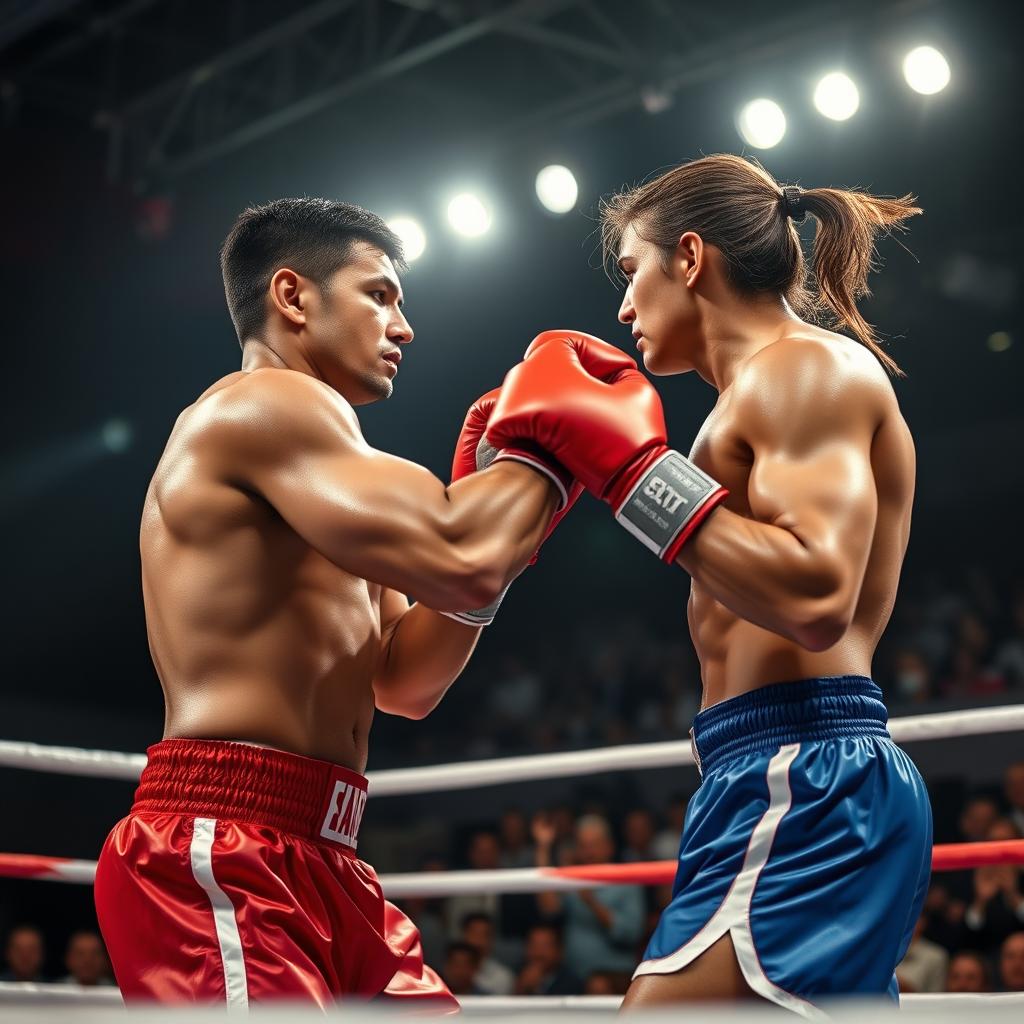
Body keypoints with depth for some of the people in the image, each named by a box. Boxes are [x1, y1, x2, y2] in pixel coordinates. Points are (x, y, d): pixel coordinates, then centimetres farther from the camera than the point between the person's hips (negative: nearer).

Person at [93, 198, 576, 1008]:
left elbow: (405, 682, 22)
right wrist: (545, 451, -3)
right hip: (217, 860, -10)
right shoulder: (264, 404, -8)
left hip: (317, 866, 10)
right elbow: (459, 560, -22)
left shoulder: (294, 448, 24)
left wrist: (495, 478, 15)